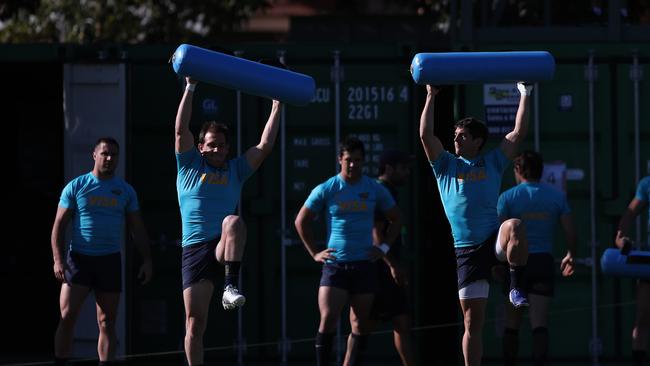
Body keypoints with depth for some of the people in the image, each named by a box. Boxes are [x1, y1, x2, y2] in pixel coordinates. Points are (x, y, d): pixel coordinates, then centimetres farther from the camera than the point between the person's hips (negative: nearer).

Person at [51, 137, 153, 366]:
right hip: (78, 258, -2)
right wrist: (58, 259, -11)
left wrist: (146, 260, 2)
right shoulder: (76, 187, 2)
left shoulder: (126, 191, 9)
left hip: (110, 260, 2)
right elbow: (59, 225, 0)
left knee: (107, 322, 4)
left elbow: (137, 229, 13)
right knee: (67, 317, -10)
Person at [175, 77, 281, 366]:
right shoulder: (190, 166, 12)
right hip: (195, 249, 0)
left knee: (233, 221, -36)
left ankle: (231, 286, -42)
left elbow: (265, 146, 12)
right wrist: (190, 88, -2)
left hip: (225, 248, 0)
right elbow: (181, 129, 1)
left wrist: (276, 108, 11)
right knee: (194, 321, -6)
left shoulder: (235, 170, 17)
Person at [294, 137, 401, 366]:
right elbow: (301, 221, 9)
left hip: (365, 264, 2)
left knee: (360, 325, 2)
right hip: (334, 265, -2)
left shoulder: (375, 190, 5)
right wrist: (314, 253, 3)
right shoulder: (326, 190, 0)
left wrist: (384, 247, 5)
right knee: (328, 319, -13)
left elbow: (395, 219, 17)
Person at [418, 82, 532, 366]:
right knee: (472, 323, -2)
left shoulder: (493, 162, 11)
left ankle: (517, 287, -24)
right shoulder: (446, 165, 11)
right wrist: (431, 96, -2)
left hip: (494, 241, -1)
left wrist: (525, 96, 3)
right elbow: (425, 134, -1)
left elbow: (519, 133, 6)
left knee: (515, 226, -38)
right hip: (466, 250, 1)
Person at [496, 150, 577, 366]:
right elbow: (570, 233, 5)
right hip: (544, 263, 1)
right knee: (540, 324, -5)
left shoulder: (507, 197, -1)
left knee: (512, 324, 10)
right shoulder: (557, 196, 5)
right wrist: (570, 256, 21)